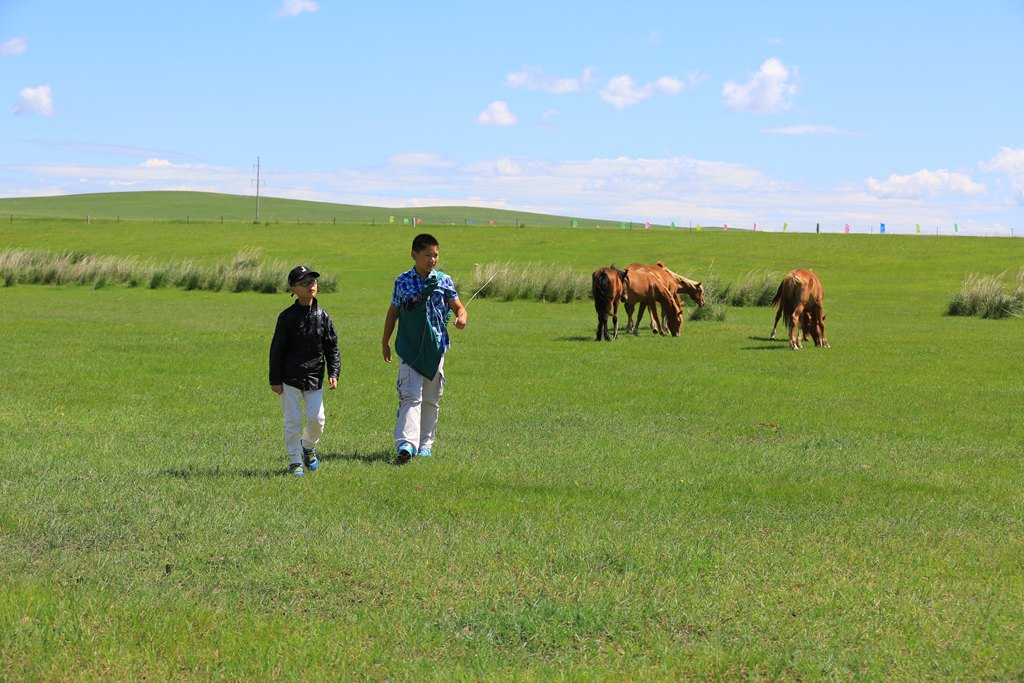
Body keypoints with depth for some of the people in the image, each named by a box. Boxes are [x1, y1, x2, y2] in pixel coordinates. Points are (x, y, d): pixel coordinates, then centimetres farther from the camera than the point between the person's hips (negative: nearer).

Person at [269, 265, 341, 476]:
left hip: (314, 378, 3)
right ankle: (295, 461, 13)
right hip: (290, 378, -3)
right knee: (293, 422, 0)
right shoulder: (287, 316, -6)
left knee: (317, 419, 0)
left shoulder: (322, 316, 3)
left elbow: (332, 348, 7)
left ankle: (308, 446, 30)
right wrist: (275, 380, -5)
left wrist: (333, 373, -4)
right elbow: (277, 350, -3)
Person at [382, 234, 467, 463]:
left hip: (435, 348, 2)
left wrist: (461, 317, -21)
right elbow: (393, 311, 11)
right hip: (409, 349, -2)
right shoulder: (402, 281, 1)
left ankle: (425, 444, 24)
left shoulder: (443, 281, 3)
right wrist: (385, 341, 16)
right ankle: (406, 443, -26)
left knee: (431, 399, 11)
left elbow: (458, 306, 3)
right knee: (411, 396, -15)